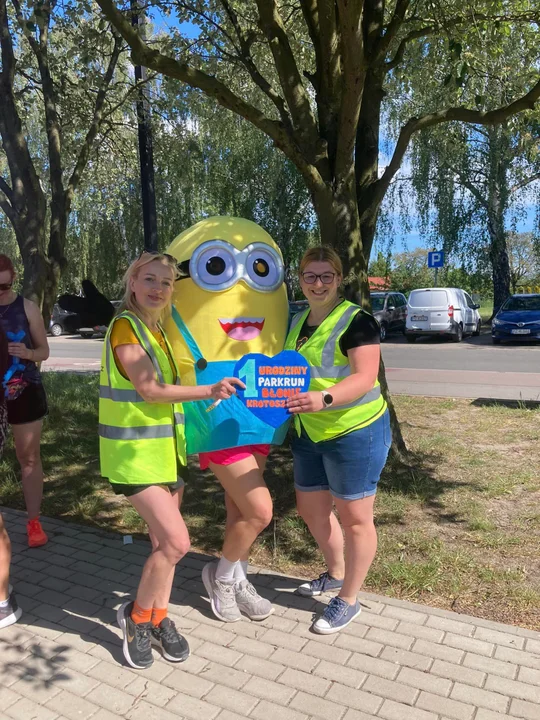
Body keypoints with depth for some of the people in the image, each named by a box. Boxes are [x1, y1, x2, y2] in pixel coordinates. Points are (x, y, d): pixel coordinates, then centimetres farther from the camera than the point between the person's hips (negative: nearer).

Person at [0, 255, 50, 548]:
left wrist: (28, 353, -18)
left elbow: (44, 351, 4)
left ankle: (33, 522, 17)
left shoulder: (27, 308, -3)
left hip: (24, 391, 0)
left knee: (29, 457, 7)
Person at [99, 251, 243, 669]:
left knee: (164, 541, 13)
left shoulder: (161, 331, 11)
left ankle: (159, 619, 32)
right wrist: (208, 392, -26)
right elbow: (147, 389, -21)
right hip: (135, 451, -7)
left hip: (166, 448, 8)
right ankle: (136, 616, 13)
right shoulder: (125, 325, -13)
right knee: (177, 541, -11)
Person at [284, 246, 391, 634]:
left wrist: (324, 398, -40)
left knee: (354, 517, 5)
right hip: (309, 433, 8)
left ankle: (349, 599, 24)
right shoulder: (298, 321, 9)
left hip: (355, 432, -8)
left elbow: (365, 377, -25)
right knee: (311, 508, 19)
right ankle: (336, 573, 43)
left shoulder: (356, 320, -14)